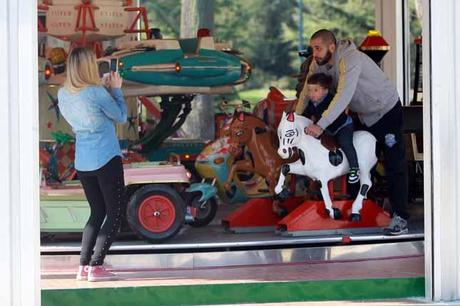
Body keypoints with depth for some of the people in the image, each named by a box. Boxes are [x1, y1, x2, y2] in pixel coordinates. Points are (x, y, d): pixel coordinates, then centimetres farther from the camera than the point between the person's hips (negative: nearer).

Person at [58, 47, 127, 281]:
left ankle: (84, 266, 9)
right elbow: (121, 116, -4)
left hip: (82, 163, 7)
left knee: (97, 213, 17)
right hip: (106, 161, -7)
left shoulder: (63, 95, 2)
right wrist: (116, 89, 7)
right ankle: (96, 266, -5)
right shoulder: (97, 93, -17)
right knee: (115, 214, 3)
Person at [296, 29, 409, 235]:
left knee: (394, 165, -8)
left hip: (387, 112, -8)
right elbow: (306, 92, -3)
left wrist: (321, 125, -47)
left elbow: (343, 96, -43)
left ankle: (400, 216, -8)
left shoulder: (351, 59, -34)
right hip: (364, 116, 8)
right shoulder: (318, 64, -9)